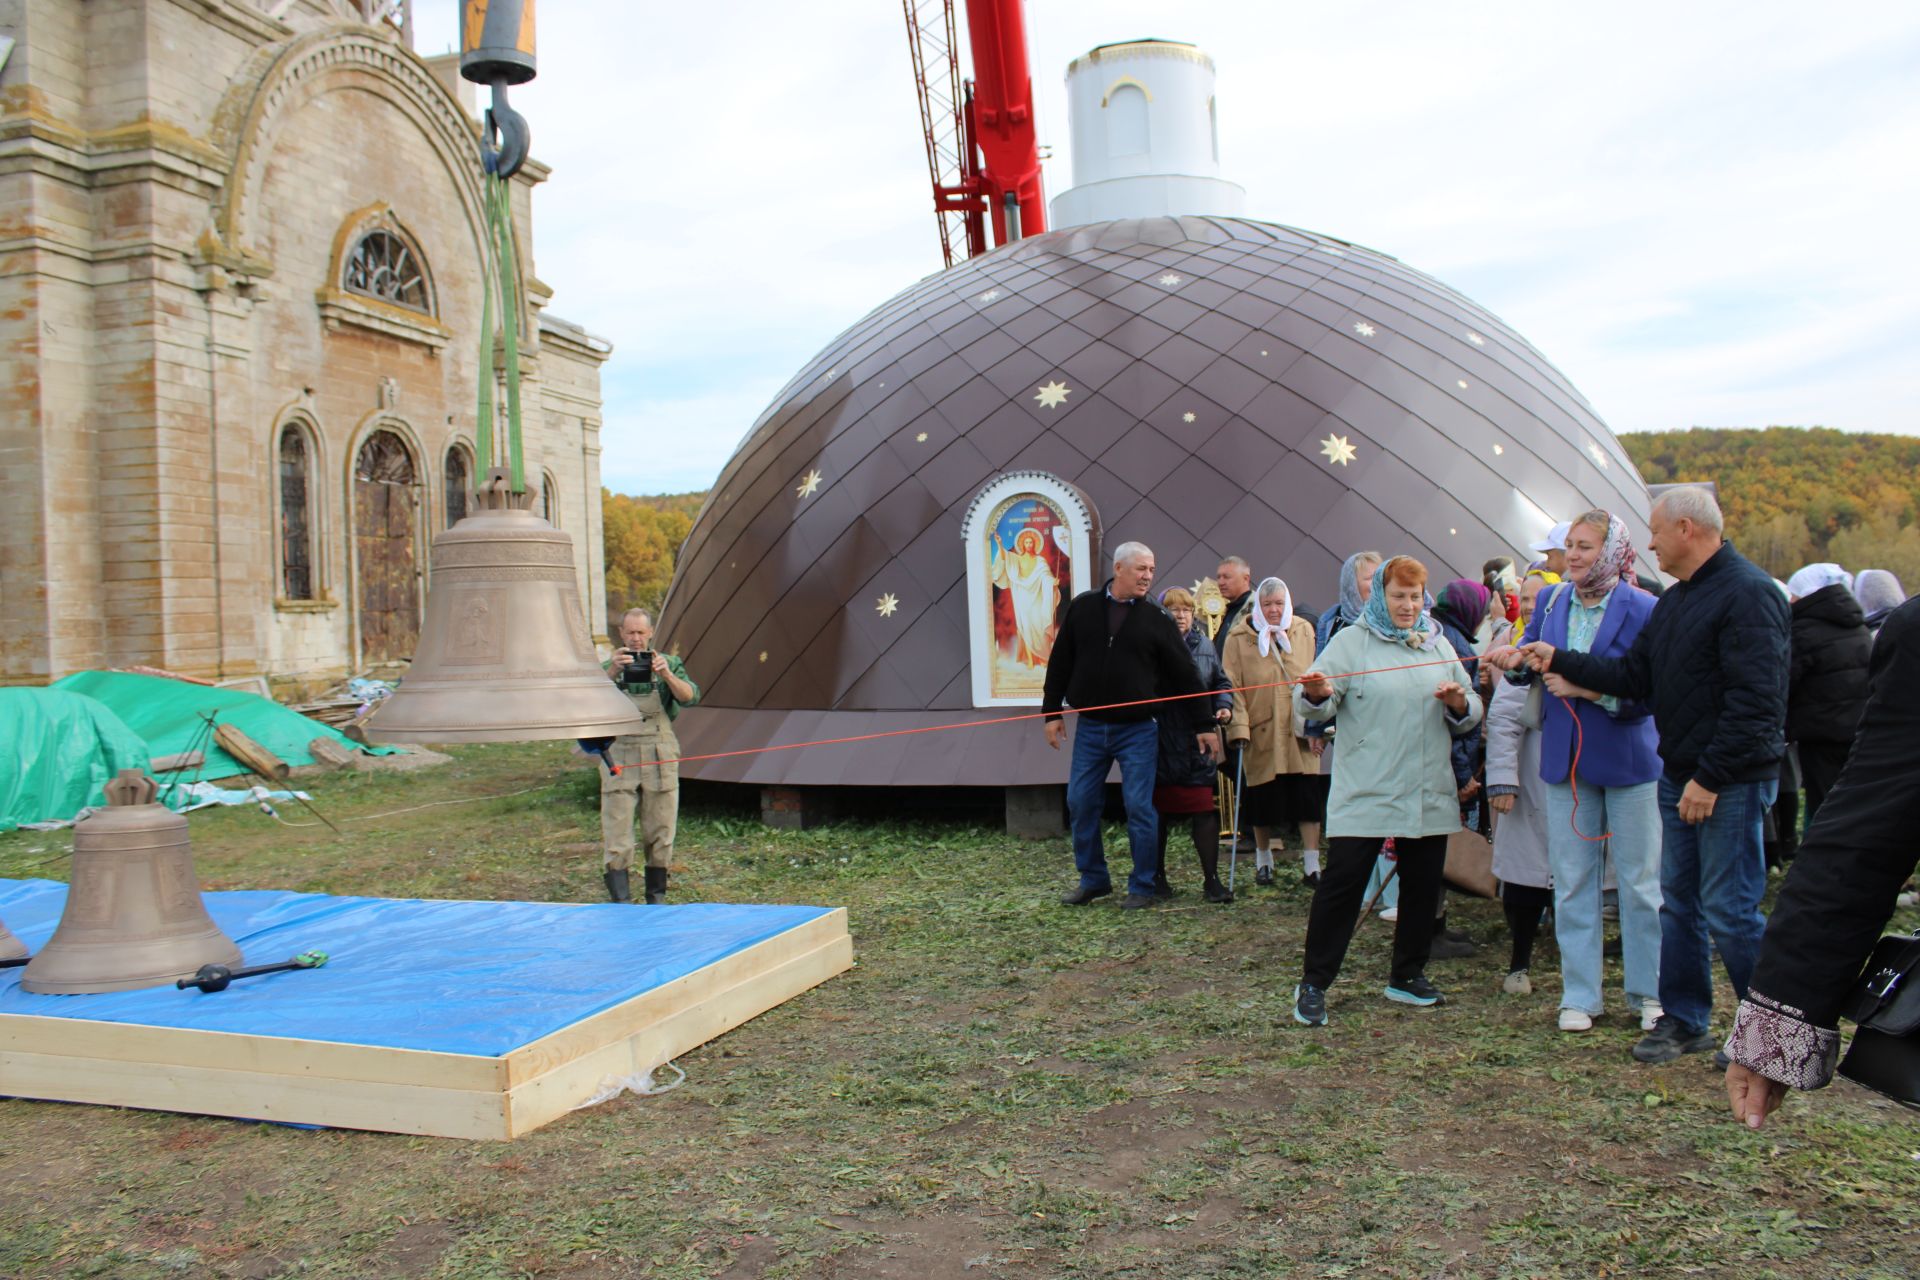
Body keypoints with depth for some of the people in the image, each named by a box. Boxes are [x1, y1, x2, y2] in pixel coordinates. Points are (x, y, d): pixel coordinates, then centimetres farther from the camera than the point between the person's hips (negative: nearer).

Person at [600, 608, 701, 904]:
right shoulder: (610, 667, 7)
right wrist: (613, 672, -27)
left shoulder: (669, 664, 7)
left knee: (660, 833, 7)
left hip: (660, 757, 1)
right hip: (619, 755, -1)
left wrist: (667, 675, -26)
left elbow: (690, 697, -9)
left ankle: (656, 897, 20)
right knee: (616, 833, -6)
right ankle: (620, 902, -5)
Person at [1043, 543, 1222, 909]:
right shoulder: (1082, 608, 2)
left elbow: (1185, 675, 1)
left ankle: (1142, 888, 11)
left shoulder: (1157, 620, -1)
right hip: (1090, 727, 2)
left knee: (1139, 807, -2)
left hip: (1138, 731, -2)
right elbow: (1060, 663, 7)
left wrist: (1203, 724, 1)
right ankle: (1093, 880, 21)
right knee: (1080, 804, 5)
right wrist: (1052, 712, 5)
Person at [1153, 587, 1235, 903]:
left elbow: (1220, 682, 19)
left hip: (1196, 743, 3)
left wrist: (1224, 706, 2)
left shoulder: (1204, 646, 9)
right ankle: (1157, 875, 22)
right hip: (1160, 743, -3)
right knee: (1159, 809, 9)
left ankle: (1211, 878, 7)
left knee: (1204, 809, -1)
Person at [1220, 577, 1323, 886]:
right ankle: (1263, 860, 25)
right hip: (1261, 733, -2)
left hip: (1300, 732, 2)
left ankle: (1312, 865, 7)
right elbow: (1232, 686, -5)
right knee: (1262, 799, 6)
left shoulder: (1304, 631, 6)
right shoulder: (1239, 638, -3)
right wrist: (1238, 726, -12)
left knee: (1308, 798, -1)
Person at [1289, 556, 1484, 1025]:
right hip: (1364, 792, -5)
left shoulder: (1438, 644, 14)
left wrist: (1459, 703, -7)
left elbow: (1471, 715, 15)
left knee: (1423, 883, 11)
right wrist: (1316, 693, -33)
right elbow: (1315, 705, -10)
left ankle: (1407, 975, 28)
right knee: (1342, 882, -7)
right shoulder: (1351, 641, 0)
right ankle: (1313, 984, 2)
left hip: (1429, 792, 5)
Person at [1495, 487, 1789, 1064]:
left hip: (1729, 783, -9)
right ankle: (1684, 1020, 24)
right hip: (1681, 776, 9)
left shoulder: (1747, 593, -15)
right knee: (1679, 901, 13)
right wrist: (1558, 660, 8)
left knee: (1729, 909, -4)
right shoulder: (1676, 600, 15)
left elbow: (1756, 699, -21)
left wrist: (1711, 777, -20)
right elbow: (1635, 675, 14)